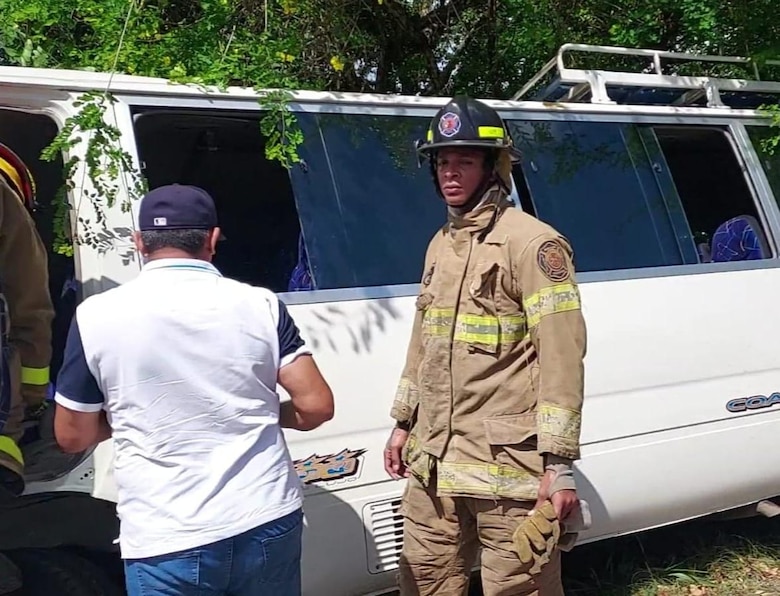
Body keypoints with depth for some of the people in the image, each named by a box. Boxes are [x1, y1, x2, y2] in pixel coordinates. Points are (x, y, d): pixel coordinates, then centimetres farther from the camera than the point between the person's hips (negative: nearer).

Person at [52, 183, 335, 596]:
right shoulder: (260, 305, -3)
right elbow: (316, 406, -4)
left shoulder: (96, 316, -5)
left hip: (168, 543, -2)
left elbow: (72, 436, 3)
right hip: (268, 523, 2)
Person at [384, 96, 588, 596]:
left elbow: (561, 358, -16)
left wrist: (559, 462, -18)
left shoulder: (533, 243, -11)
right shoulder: (440, 244, 14)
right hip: (433, 466, 8)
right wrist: (403, 424, 22)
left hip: (509, 467, -7)